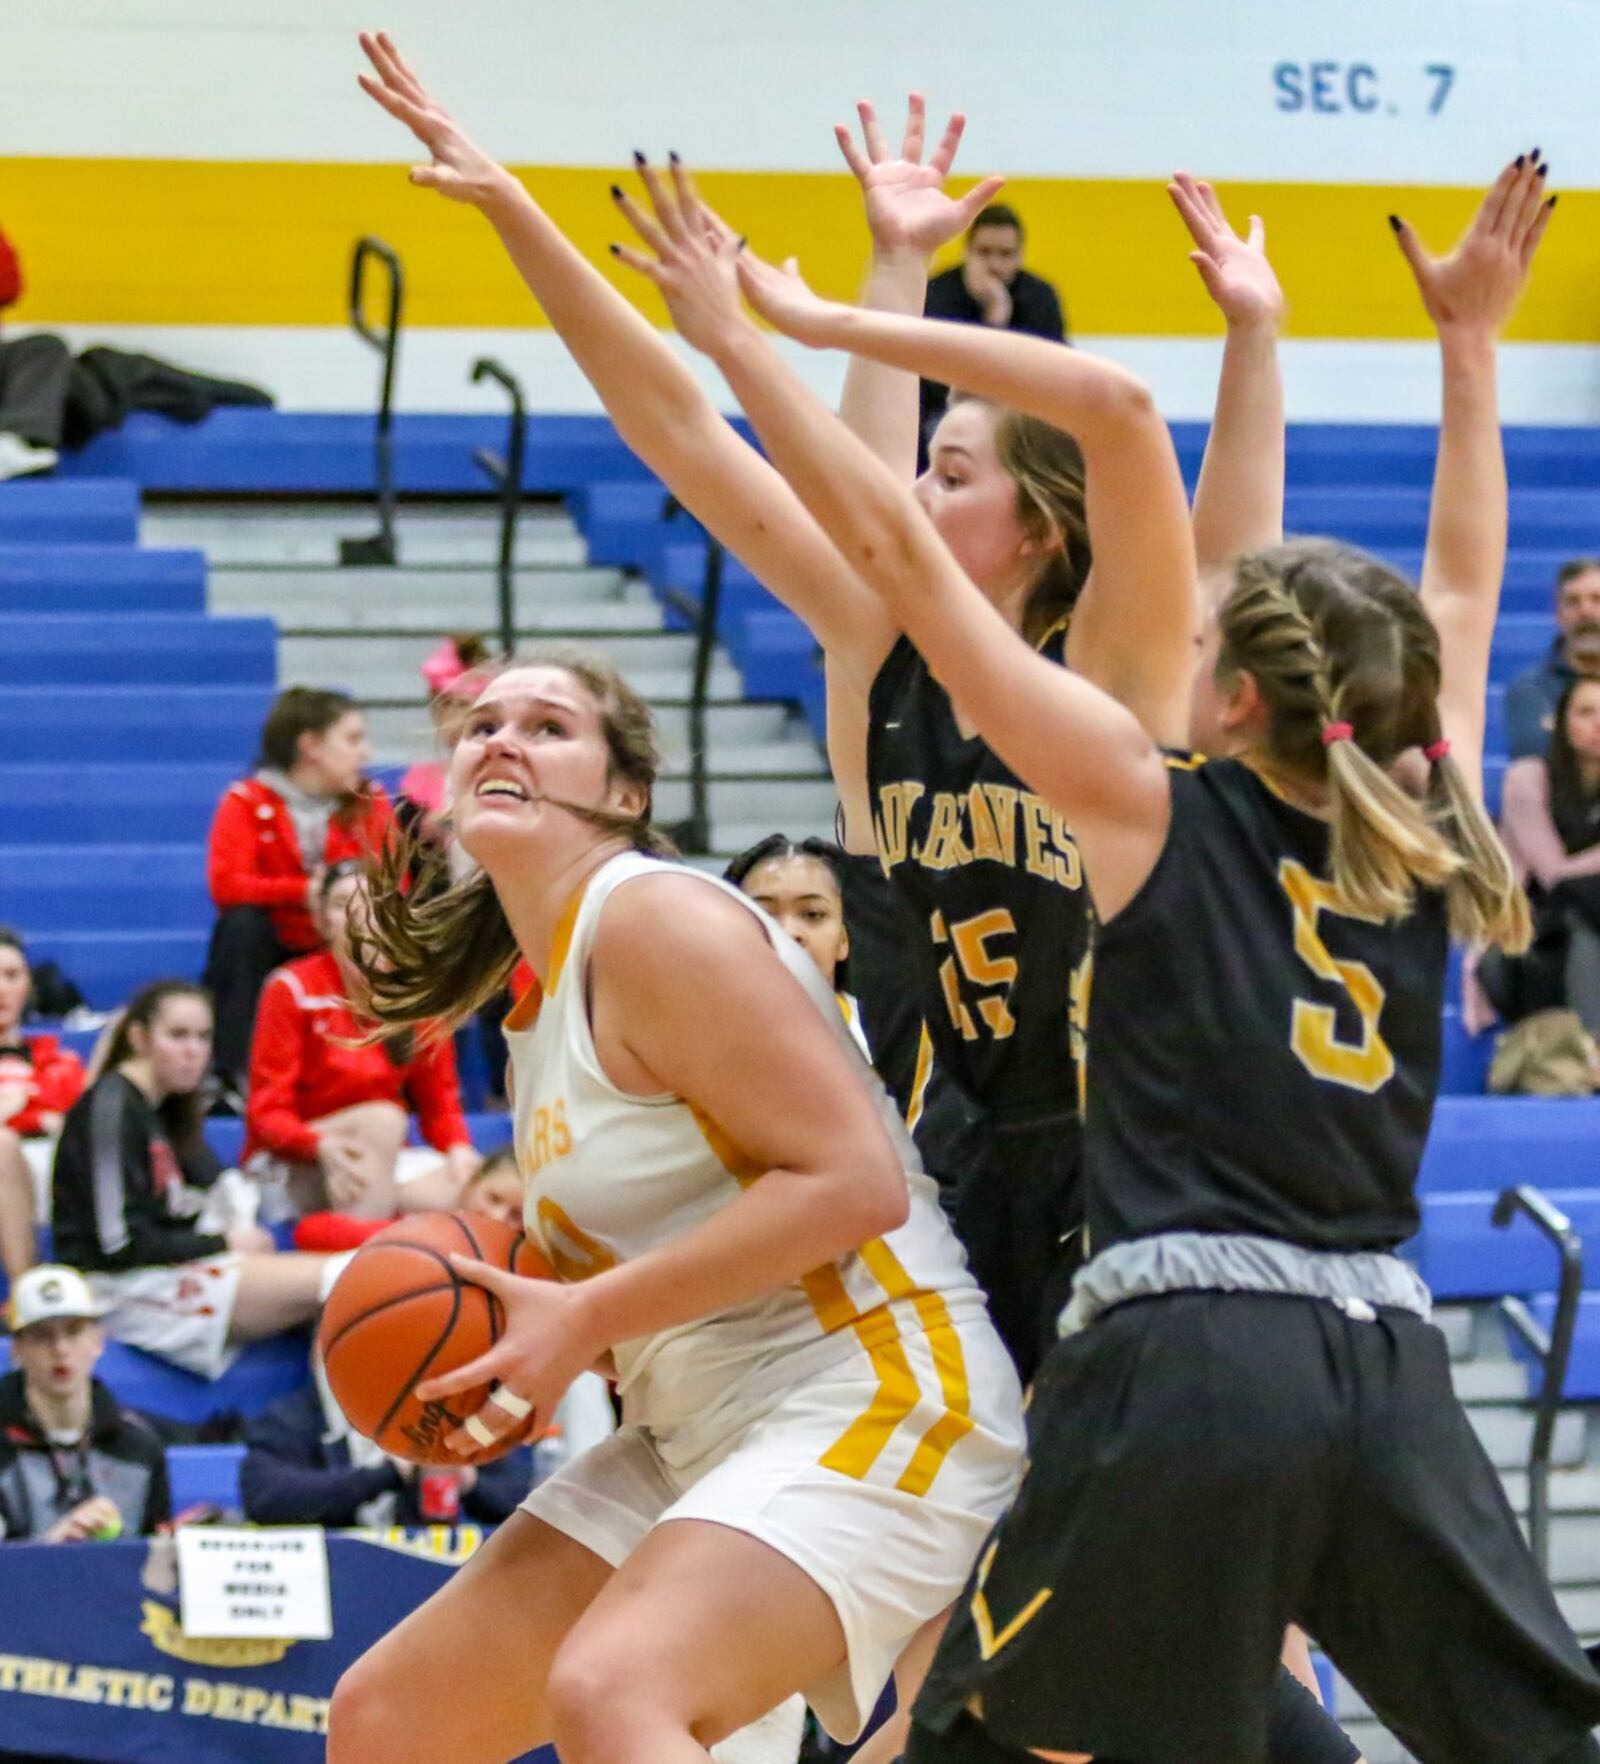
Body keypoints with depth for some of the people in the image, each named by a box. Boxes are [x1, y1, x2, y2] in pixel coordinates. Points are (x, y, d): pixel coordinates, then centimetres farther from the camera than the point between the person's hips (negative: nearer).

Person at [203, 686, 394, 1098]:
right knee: (242, 922, -32)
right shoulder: (248, 803, -9)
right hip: (261, 956, -2)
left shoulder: (372, 805, 1)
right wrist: (305, 891, -25)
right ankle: (232, 1075, -34)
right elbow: (227, 885, -24)